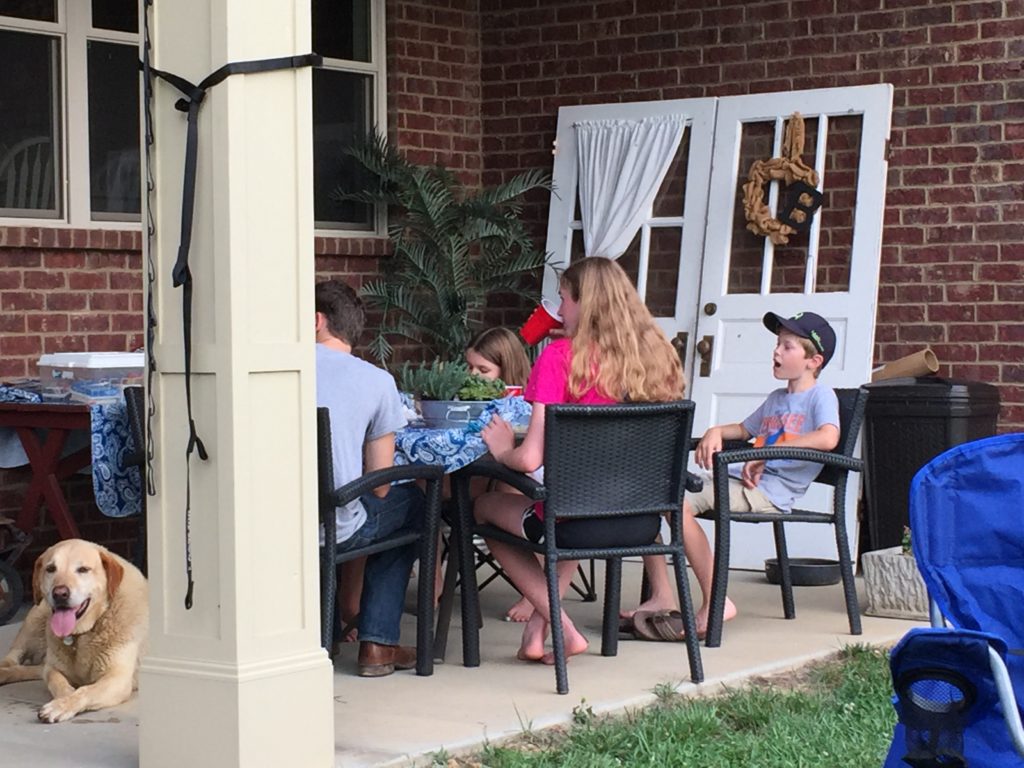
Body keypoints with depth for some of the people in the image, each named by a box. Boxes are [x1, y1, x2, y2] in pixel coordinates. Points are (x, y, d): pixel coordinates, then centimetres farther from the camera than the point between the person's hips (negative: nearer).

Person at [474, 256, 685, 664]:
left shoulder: (561, 356, -13)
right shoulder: (657, 355, 1)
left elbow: (530, 459, -17)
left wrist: (501, 449, 5)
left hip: (574, 516, -6)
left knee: (484, 507, 25)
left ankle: (562, 628, 14)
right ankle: (537, 626, 28)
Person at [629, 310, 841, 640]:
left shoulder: (820, 396, -1)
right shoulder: (776, 398, 27)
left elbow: (827, 438, -21)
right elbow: (745, 429, 42)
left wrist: (766, 454, -18)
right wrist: (716, 432, 17)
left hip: (769, 490, -9)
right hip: (737, 479, 9)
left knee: (678, 505, -30)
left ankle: (715, 601, -21)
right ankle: (662, 597, -9)